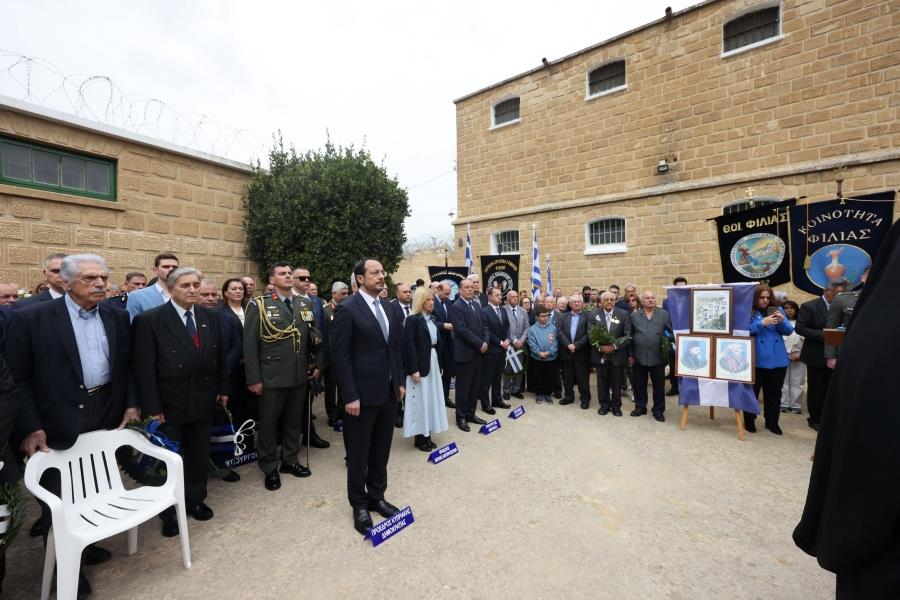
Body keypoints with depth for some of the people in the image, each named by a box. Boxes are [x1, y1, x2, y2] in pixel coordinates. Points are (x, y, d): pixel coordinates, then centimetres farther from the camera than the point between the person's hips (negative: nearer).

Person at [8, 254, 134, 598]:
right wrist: (31, 427, -13)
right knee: (58, 496, 12)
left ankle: (86, 545, 39)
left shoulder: (117, 318, 2)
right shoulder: (30, 318, -10)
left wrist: (130, 404, 1)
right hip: (58, 423, -3)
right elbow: (17, 378, -9)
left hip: (107, 415, 4)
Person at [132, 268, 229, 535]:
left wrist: (222, 389, 7)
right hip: (169, 405, -4)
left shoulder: (210, 317, 1)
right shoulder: (149, 320, -13)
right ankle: (169, 512, 35)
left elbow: (220, 356, 7)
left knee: (199, 455, 18)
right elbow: (144, 368, -14)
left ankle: (195, 500, 39)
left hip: (203, 401, 4)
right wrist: (152, 408, -15)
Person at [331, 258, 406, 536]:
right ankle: (359, 504, 33)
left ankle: (377, 496, 38)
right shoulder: (347, 309, -13)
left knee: (381, 450, 19)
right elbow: (341, 356, -14)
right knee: (359, 453, 13)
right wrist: (350, 396, -16)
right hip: (363, 393, -6)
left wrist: (400, 382, 10)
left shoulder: (388, 306, 8)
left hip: (389, 391, 6)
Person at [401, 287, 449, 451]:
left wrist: (439, 364, 12)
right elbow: (409, 346, -17)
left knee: (431, 399, 13)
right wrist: (414, 369, -20)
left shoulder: (432, 319, 10)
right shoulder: (412, 319, -13)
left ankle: (427, 435, 25)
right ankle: (420, 438, 17)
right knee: (420, 400, 3)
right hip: (420, 365, -8)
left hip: (433, 363, 8)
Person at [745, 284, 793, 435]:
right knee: (753, 390, 6)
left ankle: (772, 422, 27)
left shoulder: (777, 310, 8)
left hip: (778, 359, 5)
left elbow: (789, 331, 4)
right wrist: (762, 323, -26)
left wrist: (782, 321, -15)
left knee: (774, 392, 14)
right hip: (757, 360, -4)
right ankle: (749, 420, 19)